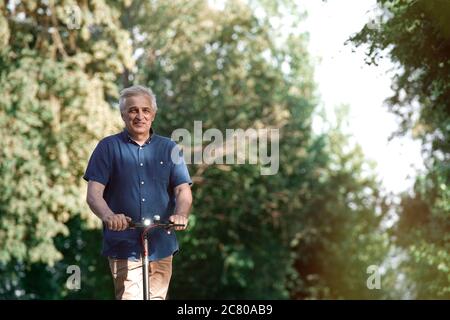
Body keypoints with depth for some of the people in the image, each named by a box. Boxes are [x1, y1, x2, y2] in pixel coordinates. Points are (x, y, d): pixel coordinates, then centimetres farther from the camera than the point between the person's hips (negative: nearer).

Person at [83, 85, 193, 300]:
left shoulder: (169, 149, 12)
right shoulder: (108, 147, 5)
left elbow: (183, 190, 3)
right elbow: (94, 194, -3)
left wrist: (181, 214, -21)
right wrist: (108, 216, -26)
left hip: (161, 244, 3)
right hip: (123, 246, -3)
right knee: (129, 296, -16)